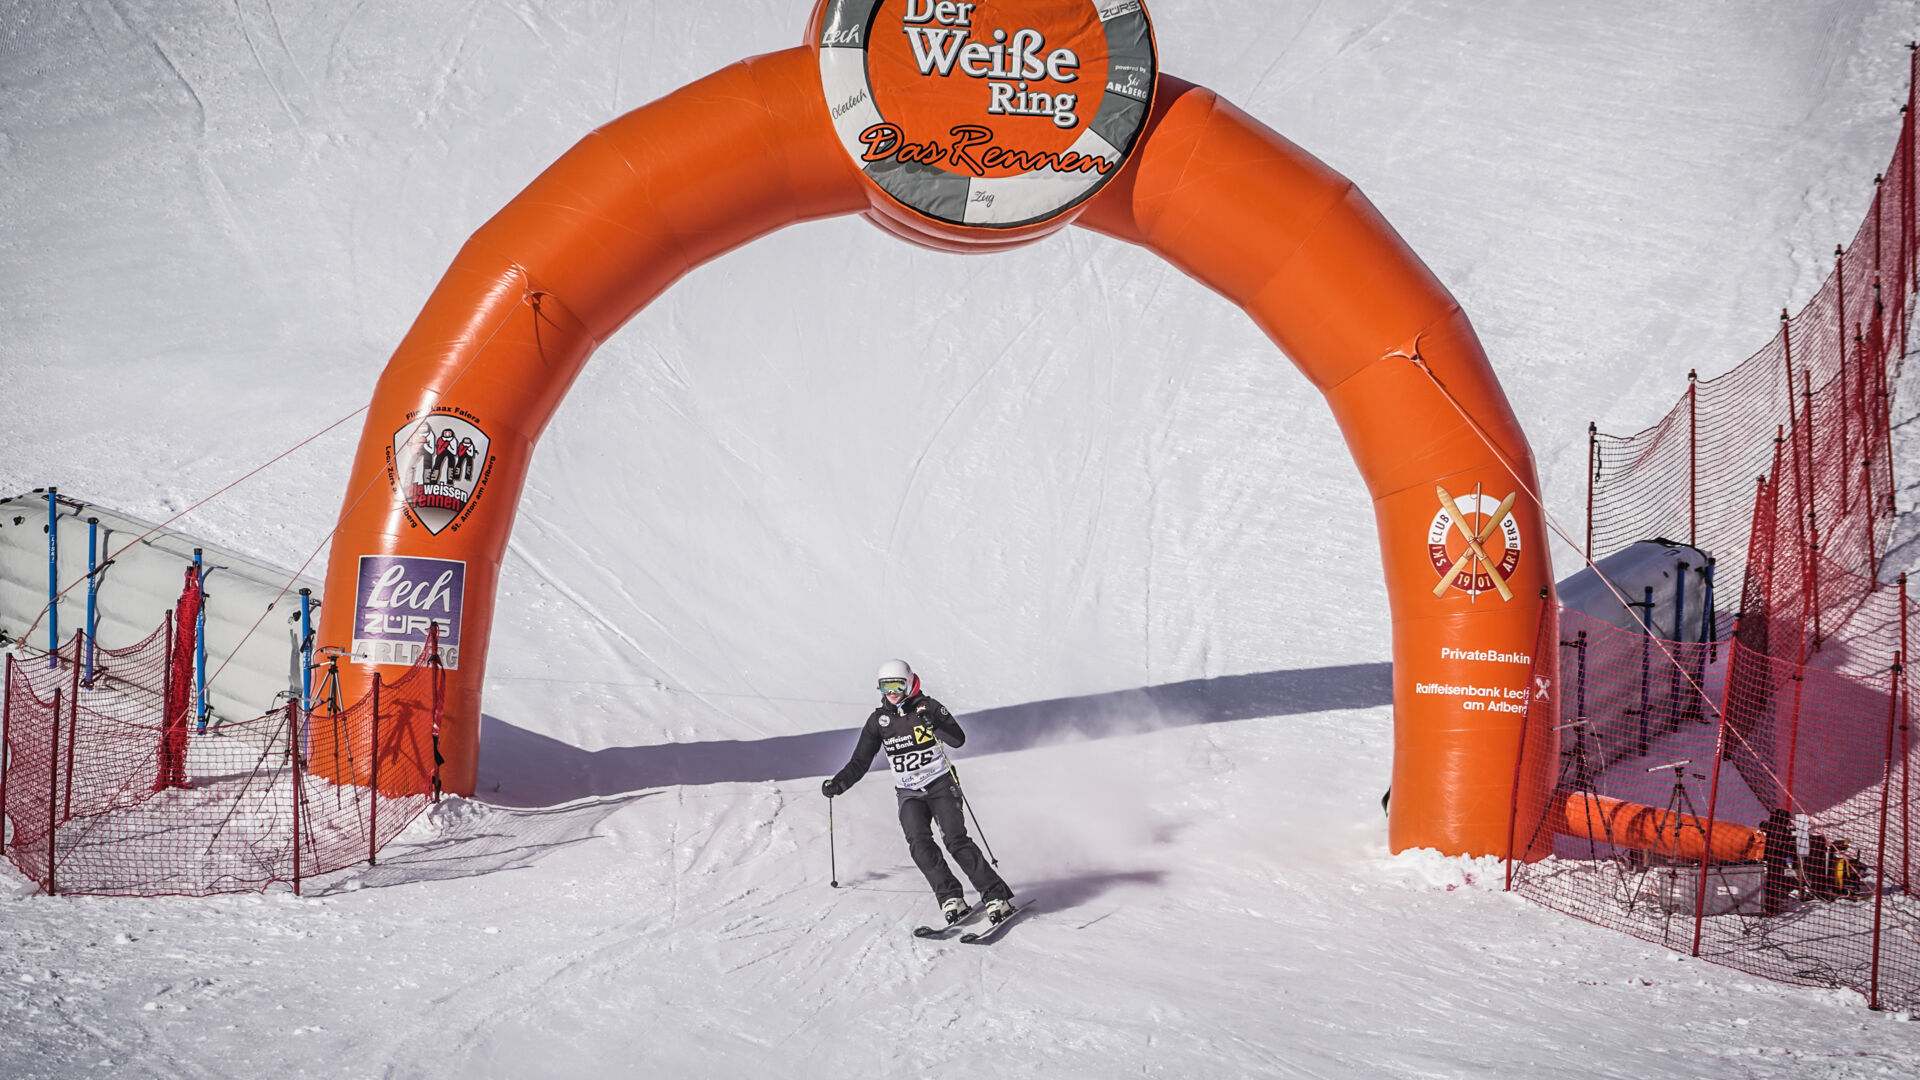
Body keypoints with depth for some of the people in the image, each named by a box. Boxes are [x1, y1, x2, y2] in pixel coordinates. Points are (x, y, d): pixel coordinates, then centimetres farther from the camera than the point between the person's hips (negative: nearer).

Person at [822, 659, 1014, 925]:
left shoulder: (927, 707, -3)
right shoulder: (878, 720, 6)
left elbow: (958, 740, -13)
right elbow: (860, 762, 10)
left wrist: (933, 724, -29)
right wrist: (837, 784, -4)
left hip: (941, 785, -3)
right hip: (909, 794, 3)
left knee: (956, 840, -18)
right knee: (919, 842, -22)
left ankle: (997, 896, -15)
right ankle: (951, 899, -21)